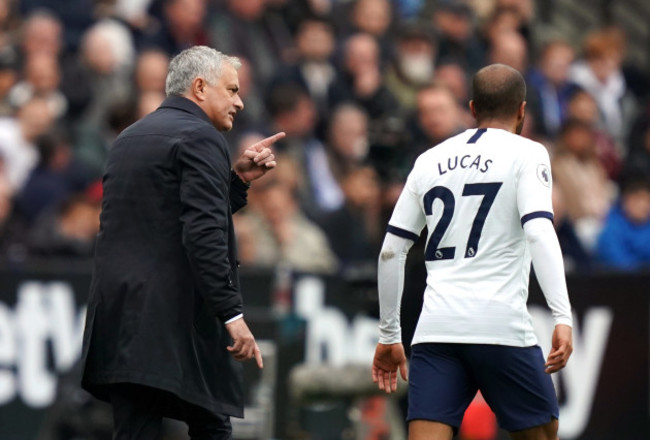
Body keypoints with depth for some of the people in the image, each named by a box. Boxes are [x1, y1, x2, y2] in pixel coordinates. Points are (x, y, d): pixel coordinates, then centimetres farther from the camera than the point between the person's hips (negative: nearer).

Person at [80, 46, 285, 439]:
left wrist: (237, 180, 18)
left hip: (119, 315, 7)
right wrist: (232, 314, -20)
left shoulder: (131, 138, 20)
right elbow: (204, 236, -19)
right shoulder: (199, 138, -8)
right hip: (177, 317, -7)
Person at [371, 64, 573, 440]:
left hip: (436, 326, 4)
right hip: (500, 325, -4)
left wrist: (389, 335, 23)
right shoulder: (526, 153, 3)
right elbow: (539, 231, -14)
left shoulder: (430, 160, 16)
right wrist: (563, 318, -20)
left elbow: (391, 251, 15)